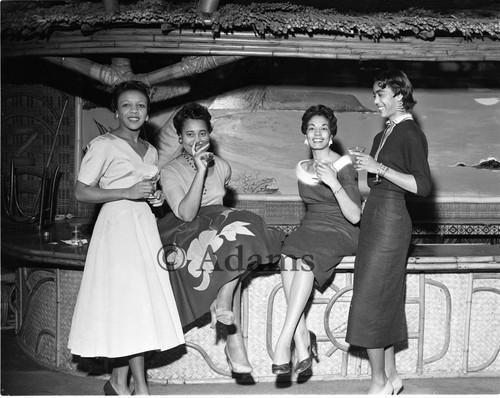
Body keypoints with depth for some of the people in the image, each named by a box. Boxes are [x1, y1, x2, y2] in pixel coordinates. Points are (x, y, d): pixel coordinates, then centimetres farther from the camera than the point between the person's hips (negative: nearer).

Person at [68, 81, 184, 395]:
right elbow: (81, 192, -9)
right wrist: (128, 193, -16)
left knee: (136, 305, 6)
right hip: (118, 225, -7)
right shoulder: (103, 145, -4)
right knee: (131, 302, -9)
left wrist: (156, 198, 6)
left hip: (145, 227, 7)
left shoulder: (151, 151, 16)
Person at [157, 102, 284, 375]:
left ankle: (223, 301, -27)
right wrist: (200, 170, -22)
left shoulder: (222, 167, 11)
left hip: (220, 225, 5)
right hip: (186, 234, -5)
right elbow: (186, 214, -19)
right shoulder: (170, 172, -4)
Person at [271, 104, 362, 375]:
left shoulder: (344, 166, -5)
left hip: (340, 231, -5)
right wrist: (307, 228, 12)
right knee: (288, 257, -30)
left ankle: (284, 341, -36)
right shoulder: (302, 169, 14)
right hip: (310, 228, 5)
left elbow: (354, 216, -13)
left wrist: (334, 183, -23)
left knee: (304, 258, -35)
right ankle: (302, 340, -31)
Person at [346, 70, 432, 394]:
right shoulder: (384, 134, 14)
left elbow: (423, 186, -18)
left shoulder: (411, 134, -11)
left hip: (391, 219, -9)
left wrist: (379, 167, -18)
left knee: (370, 301, -6)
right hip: (375, 215, 9)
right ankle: (391, 376, 22)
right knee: (384, 301, 12)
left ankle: (380, 383, 5)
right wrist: (365, 165, 7)